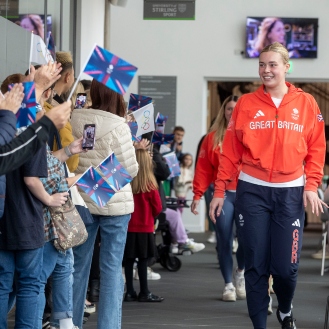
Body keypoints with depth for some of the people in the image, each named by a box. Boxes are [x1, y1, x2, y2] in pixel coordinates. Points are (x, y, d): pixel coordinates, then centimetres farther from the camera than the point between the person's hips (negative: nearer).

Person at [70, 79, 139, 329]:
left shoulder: (75, 122, -3)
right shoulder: (118, 127, -16)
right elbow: (130, 170, -10)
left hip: (82, 201, 4)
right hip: (115, 203, -4)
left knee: (79, 264, 13)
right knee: (112, 268, 2)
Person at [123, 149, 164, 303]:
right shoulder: (149, 185, -12)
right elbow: (158, 208, -4)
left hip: (128, 227, 3)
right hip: (144, 227, -3)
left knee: (129, 260, 8)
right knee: (143, 259, 2)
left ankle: (130, 292, 12)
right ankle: (144, 293, 6)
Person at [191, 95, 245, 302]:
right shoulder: (213, 137, 7)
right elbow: (203, 168, 4)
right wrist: (198, 195, -4)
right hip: (223, 194, 1)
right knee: (225, 241, 1)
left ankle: (241, 272, 19)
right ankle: (228, 284, 14)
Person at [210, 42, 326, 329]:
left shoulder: (306, 103, 4)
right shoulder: (246, 104, 4)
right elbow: (231, 151, 4)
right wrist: (219, 191, 2)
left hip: (290, 192, 0)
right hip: (252, 192, 0)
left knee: (286, 266, -3)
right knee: (256, 265, 0)